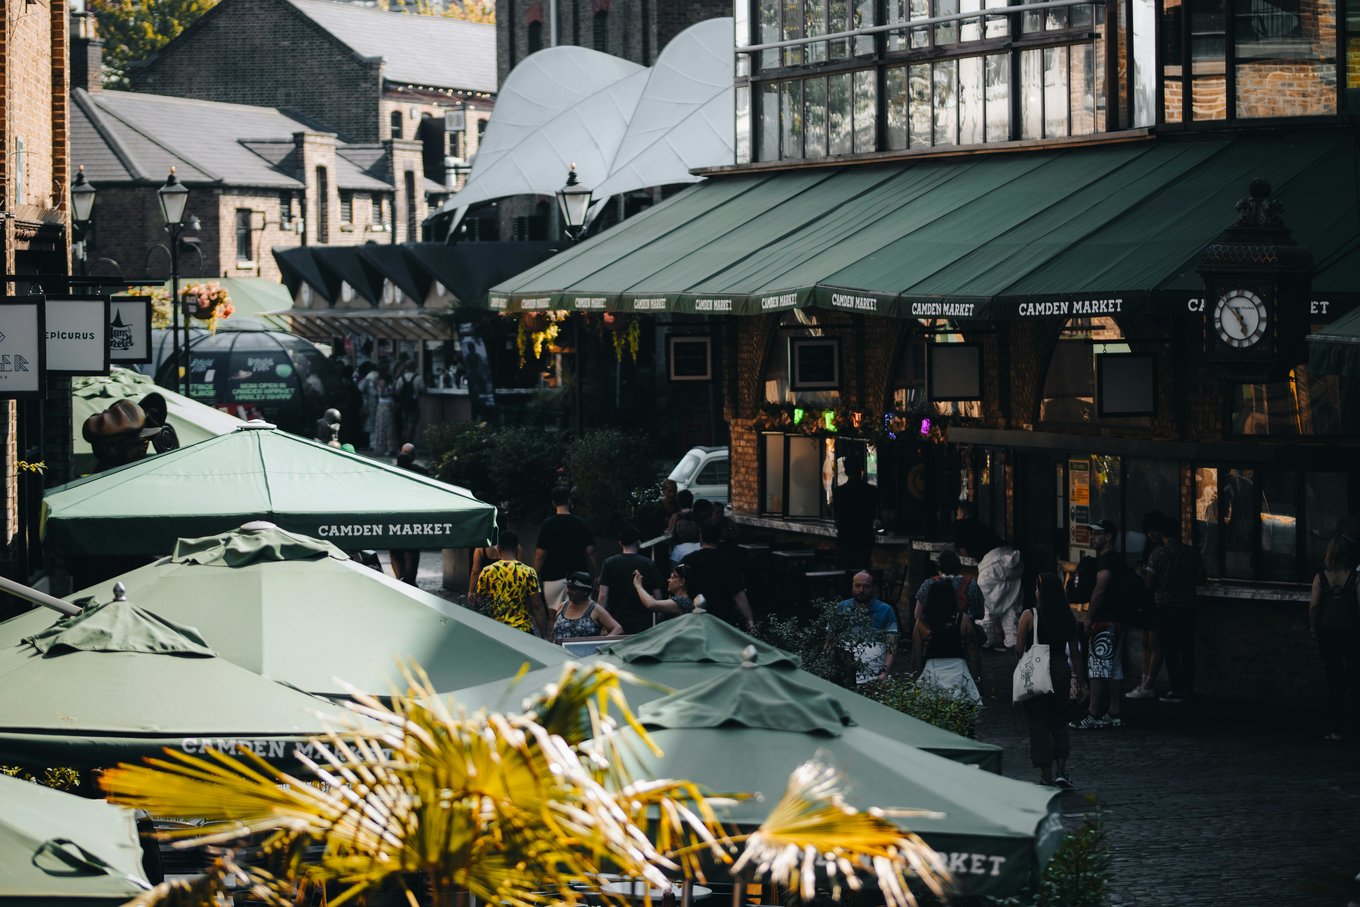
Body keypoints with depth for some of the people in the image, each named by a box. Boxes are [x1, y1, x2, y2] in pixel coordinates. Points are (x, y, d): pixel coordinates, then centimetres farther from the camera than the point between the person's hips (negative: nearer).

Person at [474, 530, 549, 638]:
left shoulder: (487, 572, -1)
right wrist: (545, 636, -1)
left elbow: (480, 604, 7)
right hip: (523, 630, -2)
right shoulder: (528, 572, -6)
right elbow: (537, 607, -6)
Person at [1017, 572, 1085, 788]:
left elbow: (1019, 649, -9)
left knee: (1038, 723, 5)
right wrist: (1080, 679, 11)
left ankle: (1047, 775, 5)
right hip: (1060, 671, 4)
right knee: (1059, 722, 16)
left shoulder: (1029, 615, -10)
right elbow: (1075, 652, 4)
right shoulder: (1068, 617, 1)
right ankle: (1061, 771, 3)